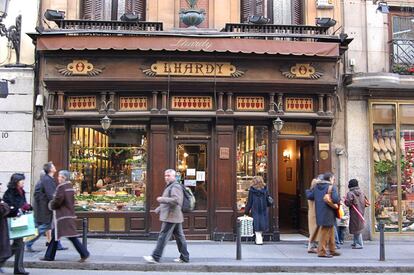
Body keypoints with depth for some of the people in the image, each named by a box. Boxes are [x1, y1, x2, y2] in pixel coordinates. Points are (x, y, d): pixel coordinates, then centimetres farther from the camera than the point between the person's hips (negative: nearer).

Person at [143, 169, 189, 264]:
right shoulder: (170, 186, 20)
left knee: (163, 236, -6)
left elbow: (175, 200, -27)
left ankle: (155, 257, -2)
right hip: (175, 217, 11)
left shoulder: (175, 187, -14)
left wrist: (161, 199, -21)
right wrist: (159, 209, 26)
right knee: (179, 237, 11)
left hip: (171, 216, -11)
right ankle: (184, 257, 16)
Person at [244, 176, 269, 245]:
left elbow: (249, 201, -3)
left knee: (257, 225, 1)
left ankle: (259, 239, -6)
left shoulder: (252, 190, -6)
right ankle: (259, 238, 21)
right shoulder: (265, 190, 3)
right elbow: (268, 200, 7)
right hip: (263, 210, 3)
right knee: (262, 223, 12)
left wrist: (246, 211, 4)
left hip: (255, 209, -3)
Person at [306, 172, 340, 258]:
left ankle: (332, 250, 27)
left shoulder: (316, 187, 10)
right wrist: (339, 201, -1)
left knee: (331, 232, 19)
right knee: (324, 233, -2)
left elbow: (309, 196, 7)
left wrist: (307, 191, 27)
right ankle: (321, 251, 3)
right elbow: (335, 199, -22)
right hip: (328, 214, -8)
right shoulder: (332, 187, -10)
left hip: (319, 213, 8)